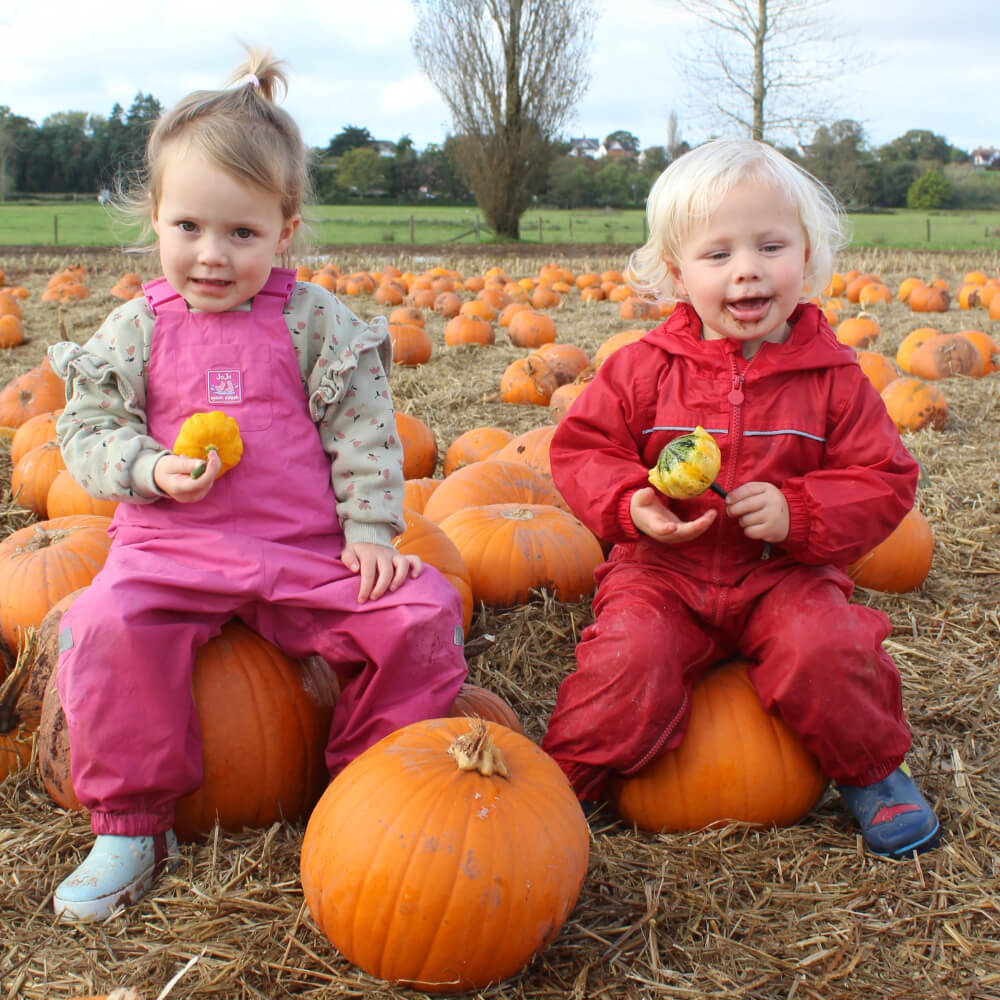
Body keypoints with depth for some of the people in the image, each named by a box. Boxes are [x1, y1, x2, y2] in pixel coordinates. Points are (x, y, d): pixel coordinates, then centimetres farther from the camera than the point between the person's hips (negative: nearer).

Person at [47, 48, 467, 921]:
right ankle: (130, 824, -9)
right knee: (111, 626, -30)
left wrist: (370, 533, -6)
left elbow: (362, 433, 3)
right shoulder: (137, 329, 5)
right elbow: (86, 429, 7)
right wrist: (149, 470, -13)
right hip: (173, 544, 0)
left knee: (420, 614, -18)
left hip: (312, 548, 0)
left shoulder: (318, 321, 3)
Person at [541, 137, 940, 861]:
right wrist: (630, 504, -20)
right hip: (663, 569, 0)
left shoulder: (833, 378, -4)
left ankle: (871, 770, 6)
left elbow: (884, 480, -2)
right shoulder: (644, 368, -4)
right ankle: (566, 780, 0)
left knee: (826, 653, -25)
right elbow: (581, 448, 0)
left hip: (787, 573, 1)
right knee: (629, 661, -25)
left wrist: (798, 514, -20)